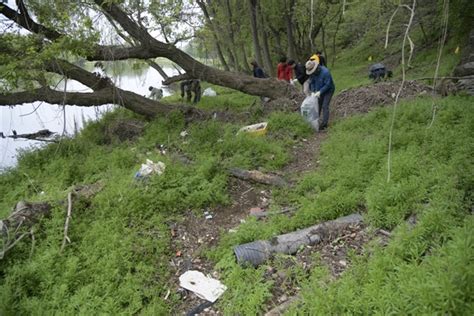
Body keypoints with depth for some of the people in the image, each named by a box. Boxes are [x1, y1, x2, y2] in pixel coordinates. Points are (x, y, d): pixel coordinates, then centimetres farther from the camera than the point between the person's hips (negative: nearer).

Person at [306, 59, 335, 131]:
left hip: (328, 90, -6)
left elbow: (327, 85, -29)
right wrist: (312, 92, -16)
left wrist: (319, 92, -31)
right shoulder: (312, 73, -12)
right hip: (320, 91, 6)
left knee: (325, 106, -13)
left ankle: (324, 124, -11)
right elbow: (311, 82, -3)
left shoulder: (325, 72, -33)